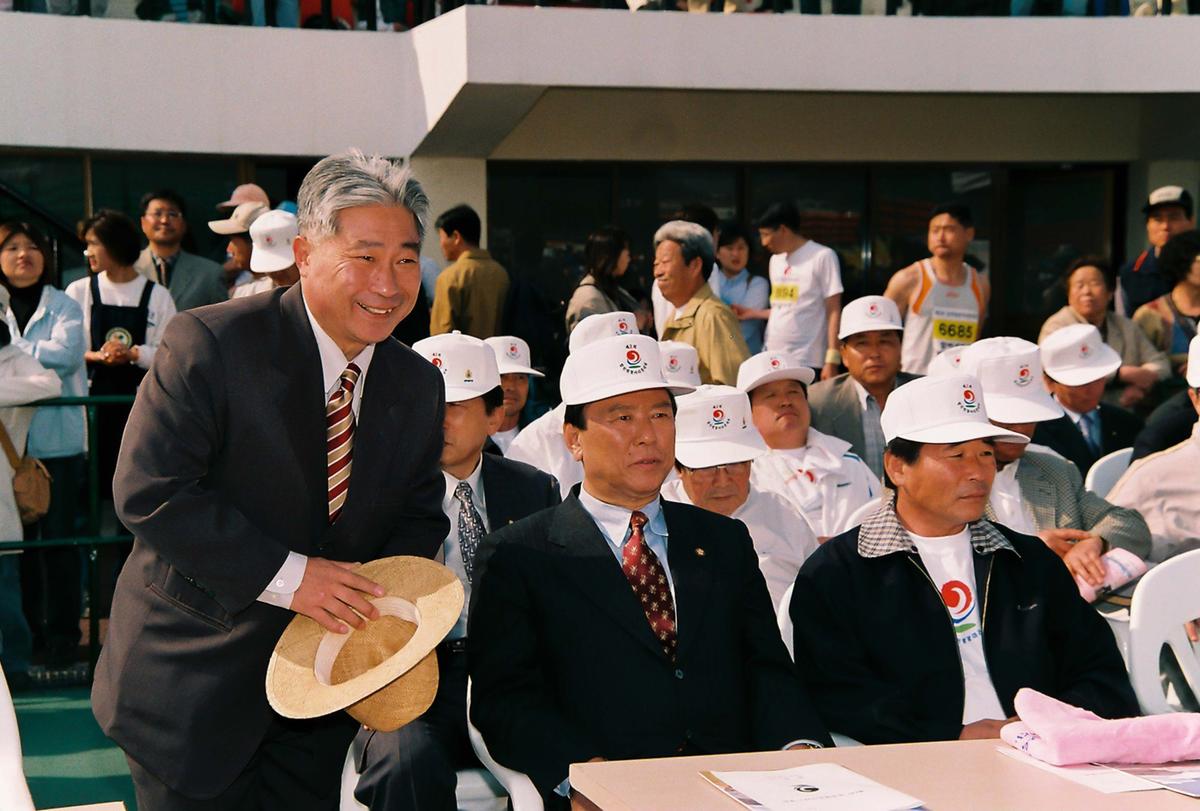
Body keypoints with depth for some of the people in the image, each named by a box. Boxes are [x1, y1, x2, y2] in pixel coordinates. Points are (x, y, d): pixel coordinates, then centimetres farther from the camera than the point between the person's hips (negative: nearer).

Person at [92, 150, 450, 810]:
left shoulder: (418, 386, 2)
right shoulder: (208, 343, -17)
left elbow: (419, 515, 8)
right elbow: (149, 492, -22)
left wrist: (380, 599, -14)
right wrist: (286, 576, -25)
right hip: (194, 678, -5)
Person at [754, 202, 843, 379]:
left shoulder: (823, 257, -3)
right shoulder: (775, 260, 17)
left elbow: (834, 312, -6)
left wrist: (832, 360, -13)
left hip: (806, 363, -6)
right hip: (771, 359, 6)